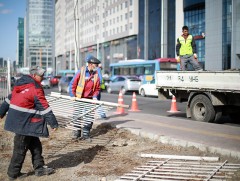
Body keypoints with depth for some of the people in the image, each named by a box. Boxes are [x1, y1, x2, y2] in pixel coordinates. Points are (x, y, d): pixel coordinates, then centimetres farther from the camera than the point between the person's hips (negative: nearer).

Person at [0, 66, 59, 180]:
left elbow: (9, 99, 18)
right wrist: (54, 123, -13)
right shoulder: (35, 89, -17)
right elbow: (44, 107, -17)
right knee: (21, 147, 3)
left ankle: (39, 168, 23)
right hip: (24, 122, -9)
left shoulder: (21, 84, 10)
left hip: (18, 120, 9)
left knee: (35, 144, 15)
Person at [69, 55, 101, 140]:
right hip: (79, 98, -2)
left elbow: (97, 88, 6)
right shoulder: (81, 71, -9)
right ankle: (76, 133, 18)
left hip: (89, 99, 3)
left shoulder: (96, 74, -1)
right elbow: (72, 84, -6)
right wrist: (72, 95, -11)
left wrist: (95, 96, -10)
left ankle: (85, 134, 14)